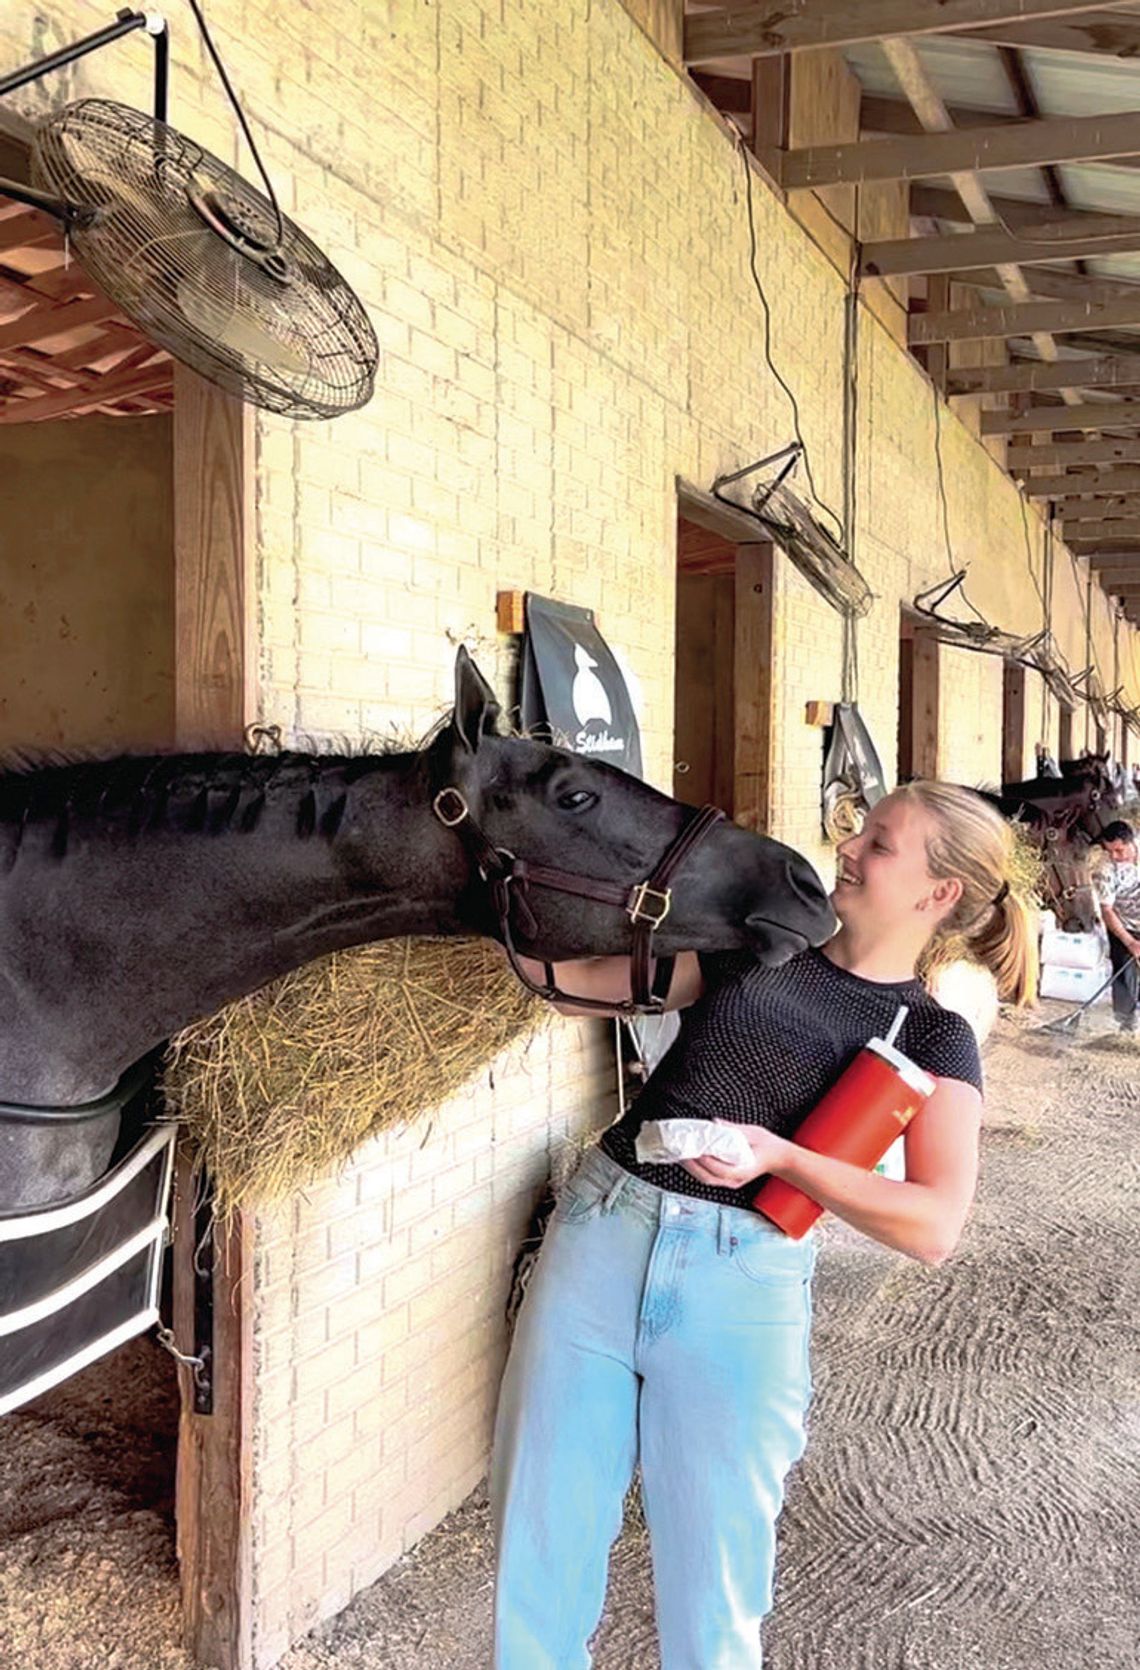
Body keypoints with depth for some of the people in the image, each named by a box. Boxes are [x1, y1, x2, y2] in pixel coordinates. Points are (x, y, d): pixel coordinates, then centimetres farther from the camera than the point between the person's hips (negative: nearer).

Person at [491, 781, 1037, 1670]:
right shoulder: (756, 949, 10)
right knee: (539, 1537, 12)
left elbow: (935, 1227, -13)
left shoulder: (931, 1038, 1)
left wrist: (781, 1156, -23)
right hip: (596, 1237, 3)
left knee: (711, 1588, 10)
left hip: (742, 1290, -3)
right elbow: (574, 979, 14)